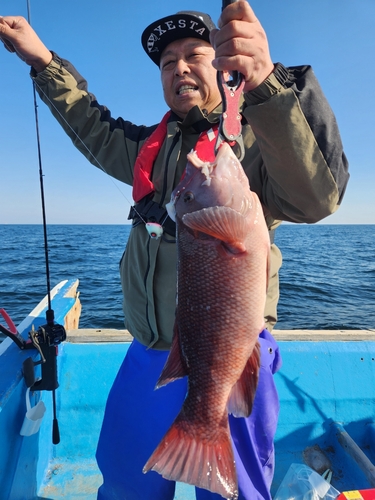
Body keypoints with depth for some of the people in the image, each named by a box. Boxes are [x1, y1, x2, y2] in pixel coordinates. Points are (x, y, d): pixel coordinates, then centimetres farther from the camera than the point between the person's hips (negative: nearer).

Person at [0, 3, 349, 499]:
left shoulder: (256, 137, -8)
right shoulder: (153, 145, 12)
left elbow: (316, 195, -27)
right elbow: (97, 129, 26)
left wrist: (265, 83, -39)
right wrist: (43, 61, 23)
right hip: (148, 353, 6)